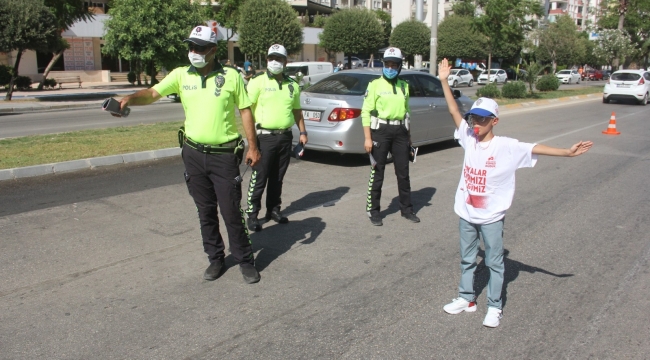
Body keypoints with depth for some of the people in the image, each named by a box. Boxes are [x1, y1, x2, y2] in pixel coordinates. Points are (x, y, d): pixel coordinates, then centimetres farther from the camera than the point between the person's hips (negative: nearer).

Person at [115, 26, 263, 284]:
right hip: (193, 154, 4)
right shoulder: (181, 75, 3)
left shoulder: (231, 76, -4)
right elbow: (153, 93, -8)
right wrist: (130, 99, -28)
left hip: (224, 155, -3)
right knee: (206, 212, 13)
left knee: (231, 212, 0)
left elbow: (245, 111, 0)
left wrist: (253, 146, -3)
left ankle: (245, 261, 16)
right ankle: (215, 259, 29)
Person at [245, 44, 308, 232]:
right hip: (264, 136, -5)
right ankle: (252, 214, 5)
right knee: (259, 178, -3)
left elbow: (297, 110, 22)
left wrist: (303, 132, 17)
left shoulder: (292, 85, 14)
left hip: (285, 137, 5)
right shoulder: (258, 81, -3)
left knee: (277, 177, 13)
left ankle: (273, 209, 25)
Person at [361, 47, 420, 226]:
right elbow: (366, 112, -8)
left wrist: (408, 136, 18)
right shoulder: (375, 84, -3)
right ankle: (373, 211, 12)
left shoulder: (404, 86, 13)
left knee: (403, 172, 10)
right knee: (377, 172, 1)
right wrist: (368, 138, -15)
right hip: (381, 130, -4)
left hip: (400, 131, 5)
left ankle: (407, 209, 23)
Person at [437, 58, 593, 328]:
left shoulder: (507, 147, -13)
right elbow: (454, 111, -3)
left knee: (494, 262, 9)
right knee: (466, 259, 17)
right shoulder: (468, 138, -3)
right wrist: (444, 81, -6)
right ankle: (466, 298, 33)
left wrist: (567, 152, -32)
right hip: (466, 213, 4)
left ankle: (494, 307, 22)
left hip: (491, 217, -4)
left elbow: (536, 149, -20)